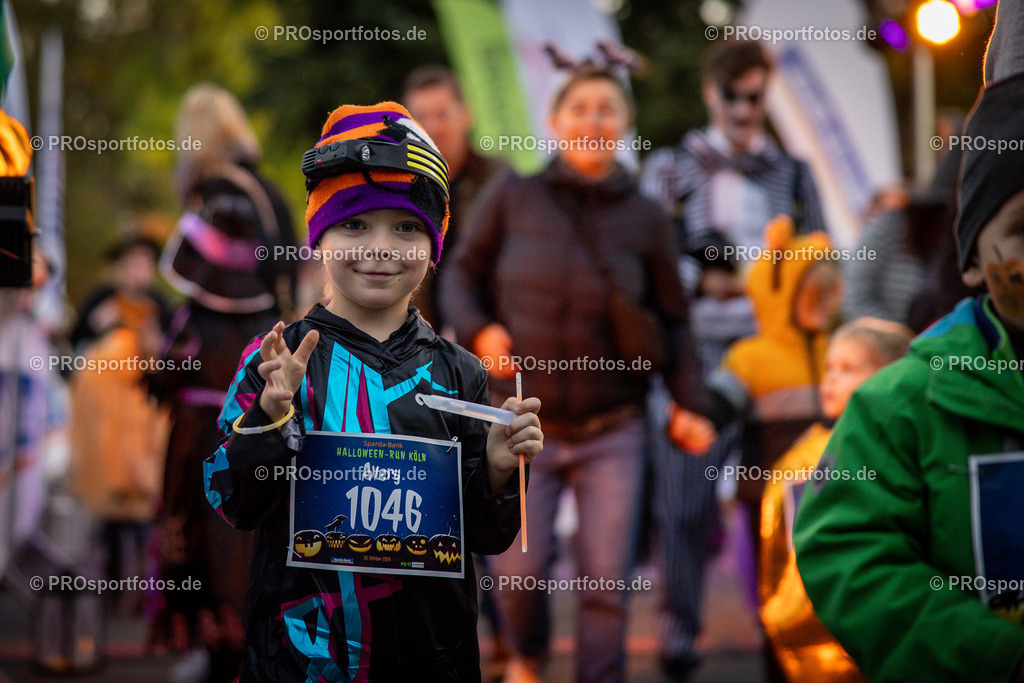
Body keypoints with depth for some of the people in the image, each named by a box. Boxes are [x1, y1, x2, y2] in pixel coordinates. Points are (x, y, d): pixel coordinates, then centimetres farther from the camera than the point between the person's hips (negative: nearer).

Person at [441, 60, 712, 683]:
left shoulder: (646, 218, 3)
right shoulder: (513, 198, 1)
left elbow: (673, 321, 7)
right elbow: (463, 274, 10)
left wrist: (690, 403, -4)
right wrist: (479, 329, -9)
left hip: (612, 432, 1)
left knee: (606, 578, -1)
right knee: (519, 568, -4)